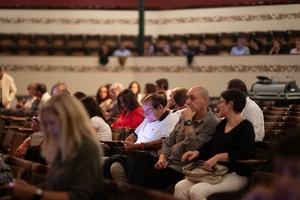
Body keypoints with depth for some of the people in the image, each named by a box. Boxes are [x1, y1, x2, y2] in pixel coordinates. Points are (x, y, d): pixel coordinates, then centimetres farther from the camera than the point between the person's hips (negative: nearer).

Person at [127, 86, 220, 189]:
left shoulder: (212, 124, -10)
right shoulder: (184, 117, 16)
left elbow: (194, 149, -21)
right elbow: (168, 142, 18)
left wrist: (188, 122, -16)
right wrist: (162, 158, -1)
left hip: (181, 169, -7)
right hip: (168, 162, 7)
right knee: (142, 157, -21)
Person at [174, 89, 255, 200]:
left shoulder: (245, 126, -6)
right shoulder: (222, 124, 19)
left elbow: (245, 153, -21)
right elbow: (210, 145, 25)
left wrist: (218, 157, -25)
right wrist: (197, 152, 3)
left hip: (236, 175, -8)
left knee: (196, 191, -30)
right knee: (180, 187, -14)